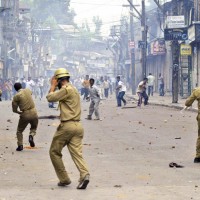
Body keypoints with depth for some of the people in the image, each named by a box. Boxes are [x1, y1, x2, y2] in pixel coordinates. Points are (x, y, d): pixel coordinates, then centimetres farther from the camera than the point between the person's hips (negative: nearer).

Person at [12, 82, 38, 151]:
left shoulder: (16, 96, -8)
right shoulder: (28, 91, 4)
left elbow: (14, 110, -3)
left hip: (25, 115, -3)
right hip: (34, 113, 3)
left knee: (19, 131, 17)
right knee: (33, 128, 25)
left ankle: (20, 145, 7)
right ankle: (31, 135, -6)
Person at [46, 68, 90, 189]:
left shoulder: (66, 89, -11)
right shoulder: (74, 89, 20)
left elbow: (50, 97, -9)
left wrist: (53, 86, 3)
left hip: (67, 126, -8)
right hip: (78, 126, 8)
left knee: (54, 152, 8)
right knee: (77, 153, -2)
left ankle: (64, 179, 7)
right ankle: (84, 174, -25)